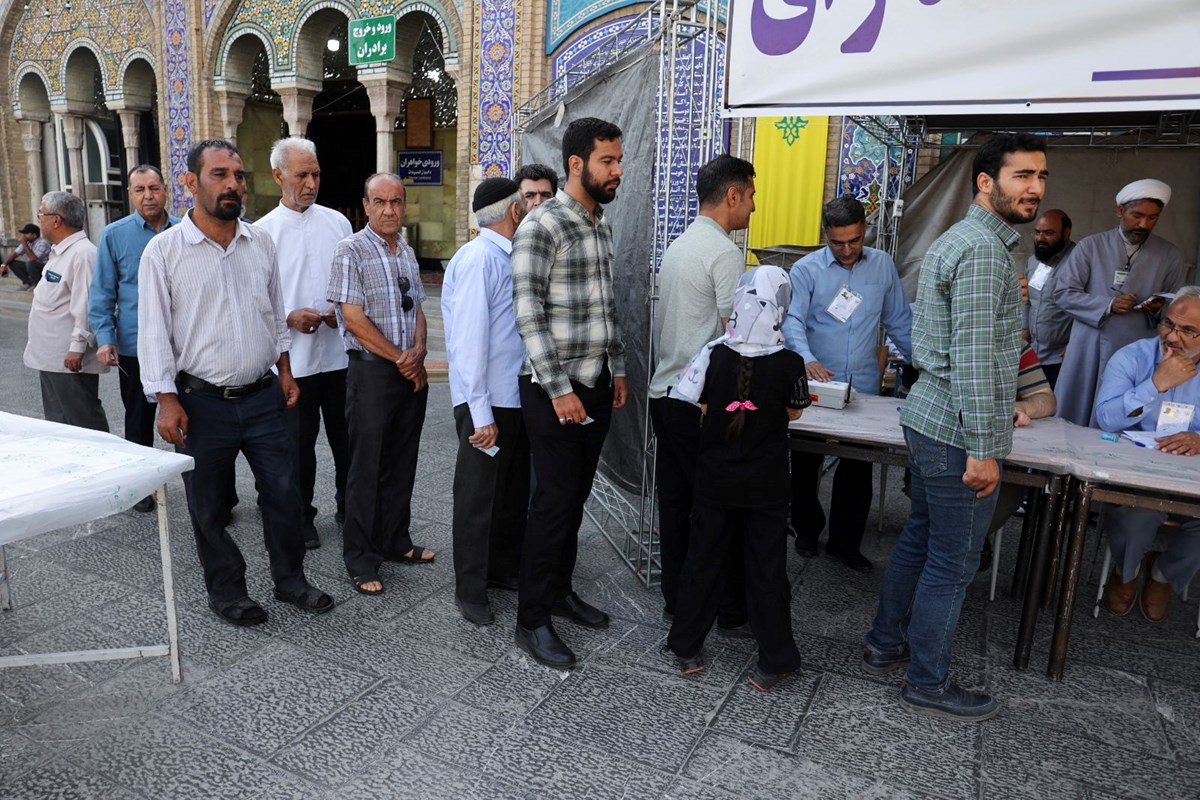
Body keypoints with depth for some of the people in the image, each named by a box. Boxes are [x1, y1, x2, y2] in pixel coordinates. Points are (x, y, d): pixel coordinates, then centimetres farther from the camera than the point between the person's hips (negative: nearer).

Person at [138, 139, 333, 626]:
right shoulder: (164, 250, -7)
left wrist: (285, 371, 11)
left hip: (263, 397, 3)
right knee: (209, 507, 10)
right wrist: (167, 400, -11)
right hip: (202, 402, -3)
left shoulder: (260, 243, 5)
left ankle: (291, 581, 28)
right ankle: (226, 592, 28)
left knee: (283, 494, 9)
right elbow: (154, 331, -7)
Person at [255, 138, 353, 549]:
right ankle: (301, 518, 24)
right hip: (294, 355, -2)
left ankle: (349, 506, 30)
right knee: (299, 441, 8)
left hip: (340, 350, 2)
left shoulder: (337, 222, 7)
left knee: (346, 436, 12)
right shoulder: (263, 231, -1)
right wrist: (289, 317, -16)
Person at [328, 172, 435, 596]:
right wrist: (399, 358, -10)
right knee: (367, 469, 1)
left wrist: (418, 352, -4)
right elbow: (353, 318, -13)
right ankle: (361, 561, 12)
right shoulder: (351, 250, -8)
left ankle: (395, 542, 29)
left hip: (411, 372, 7)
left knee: (402, 463, 14)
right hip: (371, 371, -6)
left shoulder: (407, 252, 14)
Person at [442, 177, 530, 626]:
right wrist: (481, 415, -21)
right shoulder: (479, 259, -17)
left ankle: (505, 568, 38)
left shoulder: (508, 258, 9)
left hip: (515, 399, 8)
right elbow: (468, 341, -21)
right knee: (478, 497, 6)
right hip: (487, 404, -8)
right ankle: (470, 590, 22)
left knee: (514, 491, 20)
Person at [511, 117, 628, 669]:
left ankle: (559, 590, 31)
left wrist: (617, 368, 16)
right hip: (554, 389, -8)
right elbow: (528, 313, -18)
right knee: (555, 501, -3)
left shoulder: (601, 226, 13)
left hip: (597, 386, 8)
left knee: (576, 496, 15)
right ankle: (532, 620, 10)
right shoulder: (542, 225, -13)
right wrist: (559, 389, -20)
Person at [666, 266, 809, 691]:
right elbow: (793, 412, 2)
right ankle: (773, 660, 20)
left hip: (716, 480, 1)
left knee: (703, 559, 14)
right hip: (766, 485, -1)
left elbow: (692, 404, -4)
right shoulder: (789, 364, -14)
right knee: (767, 568, 10)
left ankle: (687, 647, 26)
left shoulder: (713, 354, -13)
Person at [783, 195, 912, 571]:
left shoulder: (883, 265, 7)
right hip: (815, 386, -2)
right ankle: (806, 532, 31)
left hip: (864, 387, 2)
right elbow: (792, 320, -16)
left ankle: (845, 542, 21)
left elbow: (898, 321, 13)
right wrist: (807, 359, -33)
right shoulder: (806, 269, -5)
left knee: (857, 470, 7)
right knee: (806, 466, 12)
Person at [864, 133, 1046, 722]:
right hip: (957, 431, -10)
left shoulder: (955, 240, 15)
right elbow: (973, 356, -23)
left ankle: (885, 647, 33)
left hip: (927, 418, 10)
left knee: (918, 539, 19)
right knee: (953, 562, 2)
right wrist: (982, 449, -21)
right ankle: (928, 685, 17)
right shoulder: (984, 250, -17)